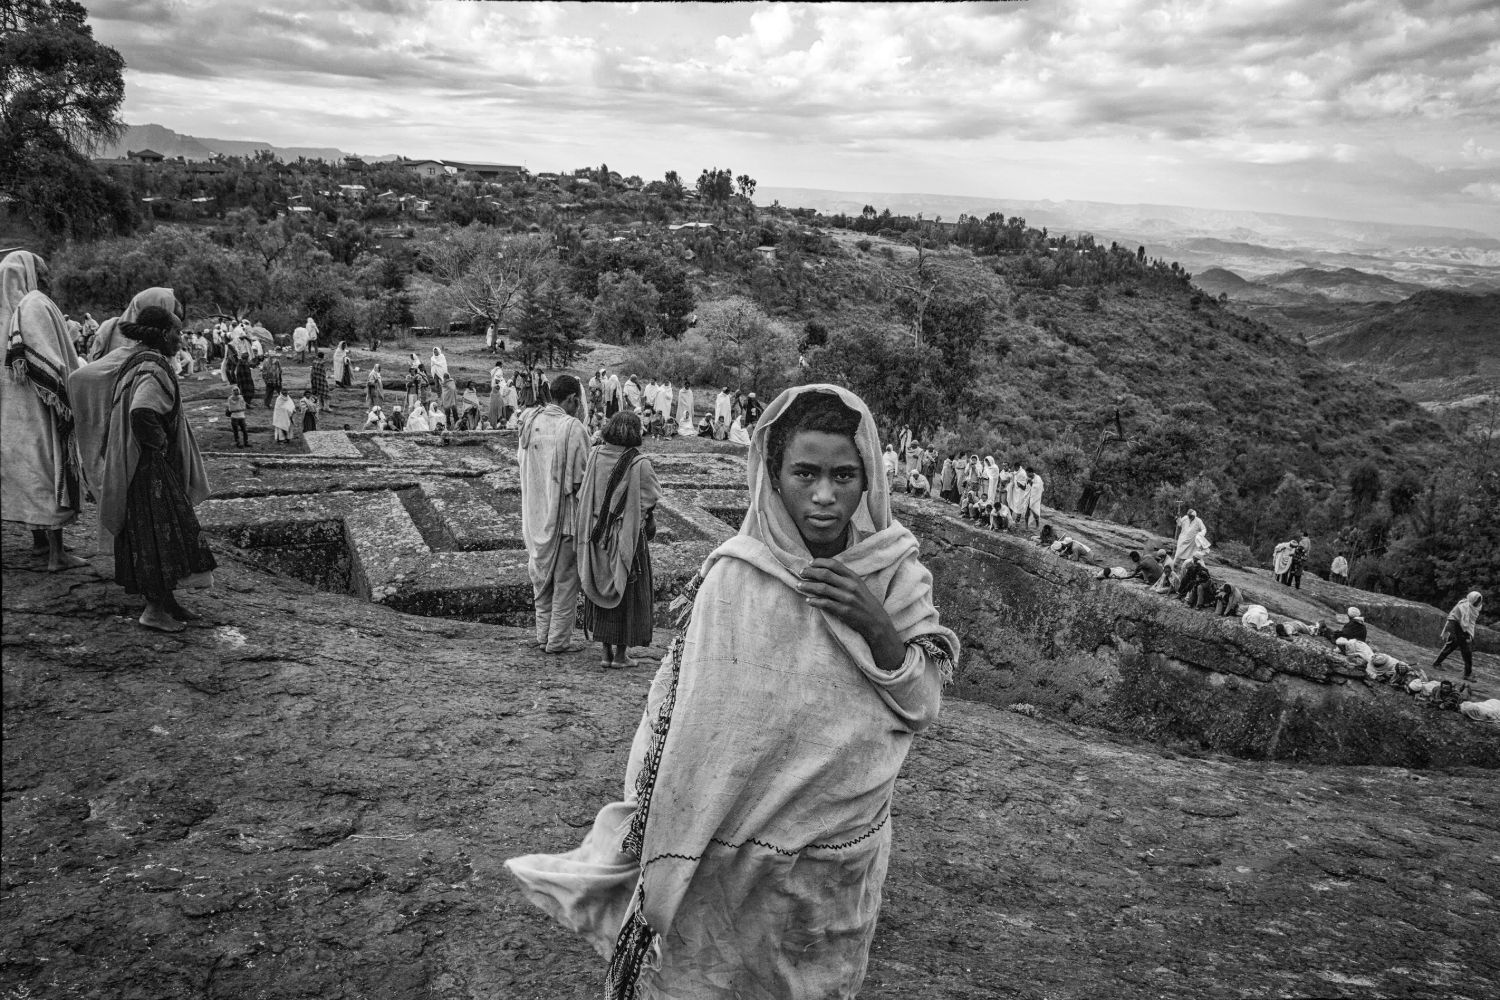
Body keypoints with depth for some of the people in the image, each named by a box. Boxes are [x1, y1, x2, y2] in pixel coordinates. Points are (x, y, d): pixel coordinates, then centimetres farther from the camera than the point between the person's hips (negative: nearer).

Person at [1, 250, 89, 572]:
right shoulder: (36, 305, -14)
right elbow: (48, 359, -22)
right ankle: (56, 554, -5)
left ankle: (39, 539, 28)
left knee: (29, 471, 17)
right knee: (51, 472, -6)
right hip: (39, 406, -9)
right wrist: (65, 399, -18)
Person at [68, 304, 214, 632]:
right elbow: (142, 412, -35)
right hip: (149, 467, -10)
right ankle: (156, 608, 3)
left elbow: (78, 377, 16)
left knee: (145, 529, 14)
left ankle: (164, 599, 23)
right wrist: (159, 443, -18)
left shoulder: (123, 358, 8)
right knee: (158, 529, -3)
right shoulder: (153, 369, -20)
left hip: (127, 462, 10)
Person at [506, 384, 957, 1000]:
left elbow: (923, 706, -5)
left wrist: (878, 626, -23)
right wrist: (659, 860, -9)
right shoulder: (734, 578, -18)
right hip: (739, 851, -2)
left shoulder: (894, 573, -10)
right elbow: (680, 717, -13)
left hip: (844, 853, 3)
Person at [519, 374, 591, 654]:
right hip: (564, 512, -6)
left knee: (542, 574, 18)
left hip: (534, 512, 6)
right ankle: (558, 639, 13)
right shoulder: (573, 427, -17)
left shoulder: (529, 421, 1)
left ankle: (543, 634, 26)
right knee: (565, 577, 7)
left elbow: (521, 460, 10)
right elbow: (581, 476, -16)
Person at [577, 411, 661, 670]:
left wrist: (583, 531, 9)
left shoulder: (595, 457, -5)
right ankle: (622, 653, 14)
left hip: (597, 536, 4)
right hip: (629, 536, -3)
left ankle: (606, 652, 18)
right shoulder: (639, 464, -16)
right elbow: (652, 496, -8)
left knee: (602, 589, 14)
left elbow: (582, 496, 0)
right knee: (628, 591, 10)